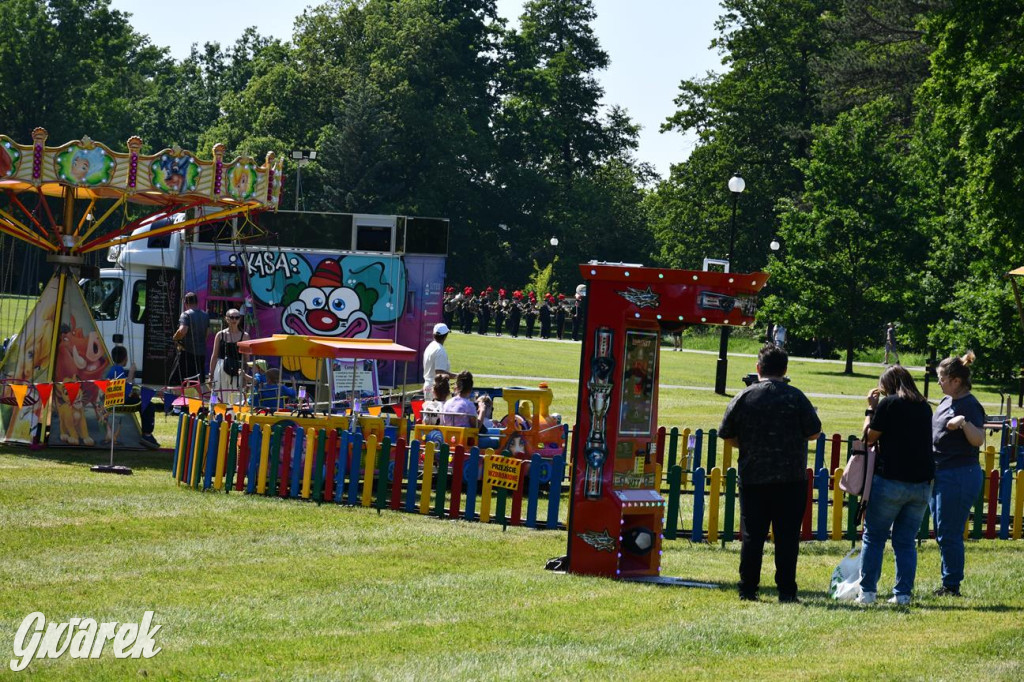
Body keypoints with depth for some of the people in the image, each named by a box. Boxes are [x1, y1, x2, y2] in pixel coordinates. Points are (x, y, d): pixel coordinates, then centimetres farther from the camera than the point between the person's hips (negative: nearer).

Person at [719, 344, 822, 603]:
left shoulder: (743, 397, 1)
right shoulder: (795, 397, -4)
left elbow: (727, 436, 5)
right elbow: (814, 432, 0)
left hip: (752, 477, 1)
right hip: (791, 477, -1)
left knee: (752, 535, 6)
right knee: (787, 536, 2)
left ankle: (747, 589, 5)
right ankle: (786, 589, 1)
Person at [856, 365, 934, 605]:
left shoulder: (889, 404, -5)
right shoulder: (924, 407, 10)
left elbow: (869, 437, 0)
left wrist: (871, 408, 11)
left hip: (891, 480, -5)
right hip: (921, 483, 5)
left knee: (874, 537, 4)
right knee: (906, 541, 10)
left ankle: (867, 592, 1)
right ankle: (903, 593, 5)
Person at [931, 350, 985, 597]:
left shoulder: (969, 405, -14)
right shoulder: (946, 401, 13)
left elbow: (979, 440, -26)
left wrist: (964, 423, -41)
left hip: (959, 475, -10)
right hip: (939, 475, 10)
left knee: (949, 534, -6)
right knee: (942, 534, 14)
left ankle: (952, 586, 2)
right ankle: (948, 584, 21)